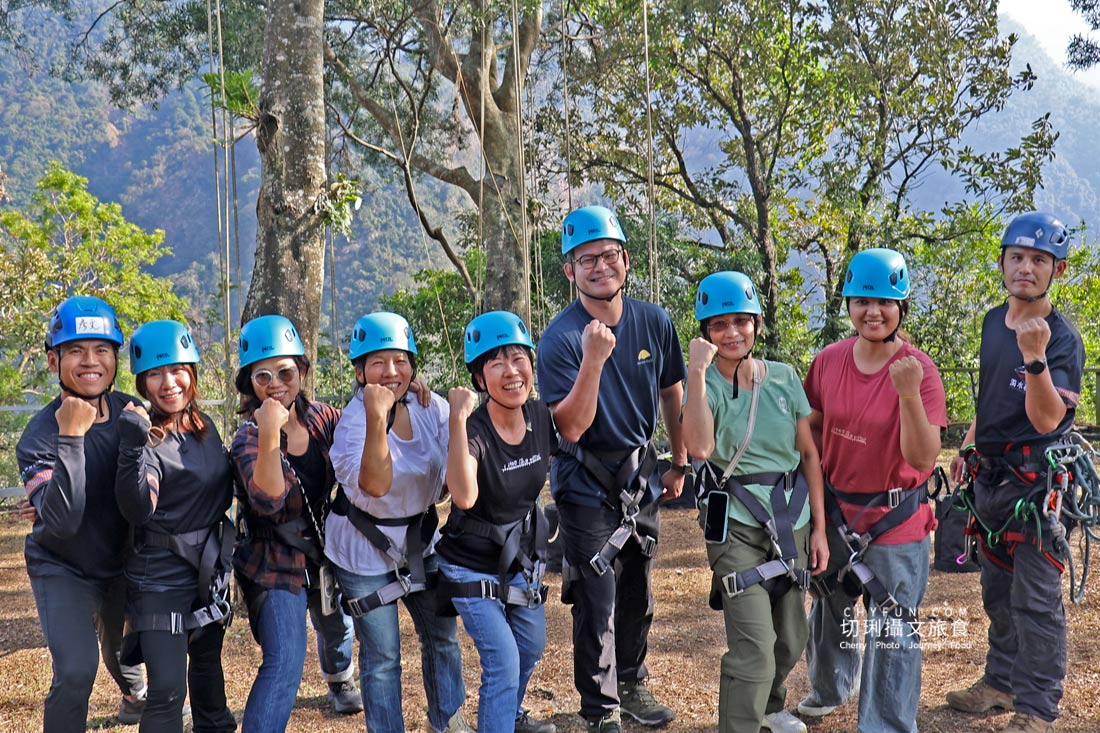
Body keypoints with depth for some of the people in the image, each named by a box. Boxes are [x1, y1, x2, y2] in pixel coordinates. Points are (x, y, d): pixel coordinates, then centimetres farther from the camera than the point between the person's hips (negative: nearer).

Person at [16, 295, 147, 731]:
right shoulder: (40, 434, -26)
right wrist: (70, 438, -42)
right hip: (62, 568, -4)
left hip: (121, 561, 4)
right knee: (76, 671, -20)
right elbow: (62, 521, -38)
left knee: (120, 650, 25)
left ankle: (136, 695, 58)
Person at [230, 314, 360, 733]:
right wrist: (270, 435, -47)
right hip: (273, 563, -6)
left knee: (337, 626, 30)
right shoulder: (249, 438, -22)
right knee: (285, 662, -20)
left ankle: (340, 681, 62)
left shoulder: (322, 419, -7)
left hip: (324, 552, 6)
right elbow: (268, 500, -38)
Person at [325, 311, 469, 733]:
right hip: (366, 550, -5)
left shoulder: (431, 408, -7)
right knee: (382, 657, 4)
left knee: (443, 636, 17)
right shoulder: (353, 421, -21)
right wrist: (377, 418, -45)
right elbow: (375, 484, -35)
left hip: (421, 539, 5)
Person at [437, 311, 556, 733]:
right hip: (473, 567, -7)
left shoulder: (542, 418, -12)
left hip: (523, 559, 7)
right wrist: (458, 419, -52)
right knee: (502, 662, -12)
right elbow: (465, 496, -49)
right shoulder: (473, 430, -29)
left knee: (531, 650, 24)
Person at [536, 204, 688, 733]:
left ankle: (632, 685, 38)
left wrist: (679, 465, 12)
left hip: (640, 474, 5)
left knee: (637, 595, 18)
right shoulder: (561, 338, -19)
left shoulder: (654, 322, -5)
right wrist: (594, 360, -36)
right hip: (587, 484, -5)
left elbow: (671, 394, 10)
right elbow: (570, 428, -26)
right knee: (596, 603, -3)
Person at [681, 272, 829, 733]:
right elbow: (700, 447, -26)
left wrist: (819, 526, 4)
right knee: (756, 647, -15)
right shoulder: (706, 383, -6)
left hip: (792, 522, 4)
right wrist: (697, 371, -25)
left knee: (792, 640, 18)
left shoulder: (784, 378, 3)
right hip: (736, 525, -4)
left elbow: (809, 454, 7)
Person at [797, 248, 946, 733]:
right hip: (835, 513, 5)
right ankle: (829, 689, 52)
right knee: (829, 615, 25)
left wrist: (908, 394, -34)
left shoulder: (920, 371, -16)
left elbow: (923, 460, -22)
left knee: (892, 636, -1)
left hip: (896, 522, -5)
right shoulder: (829, 361, -4)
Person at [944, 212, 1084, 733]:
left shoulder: (1062, 338, -16)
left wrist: (1035, 357, -38)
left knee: (1036, 600, -2)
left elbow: (1046, 420, -26)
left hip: (1035, 483, -8)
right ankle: (1002, 682, 34)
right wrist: (968, 446, 18)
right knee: (997, 591, 19)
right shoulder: (993, 321, 7)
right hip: (990, 476, 8)